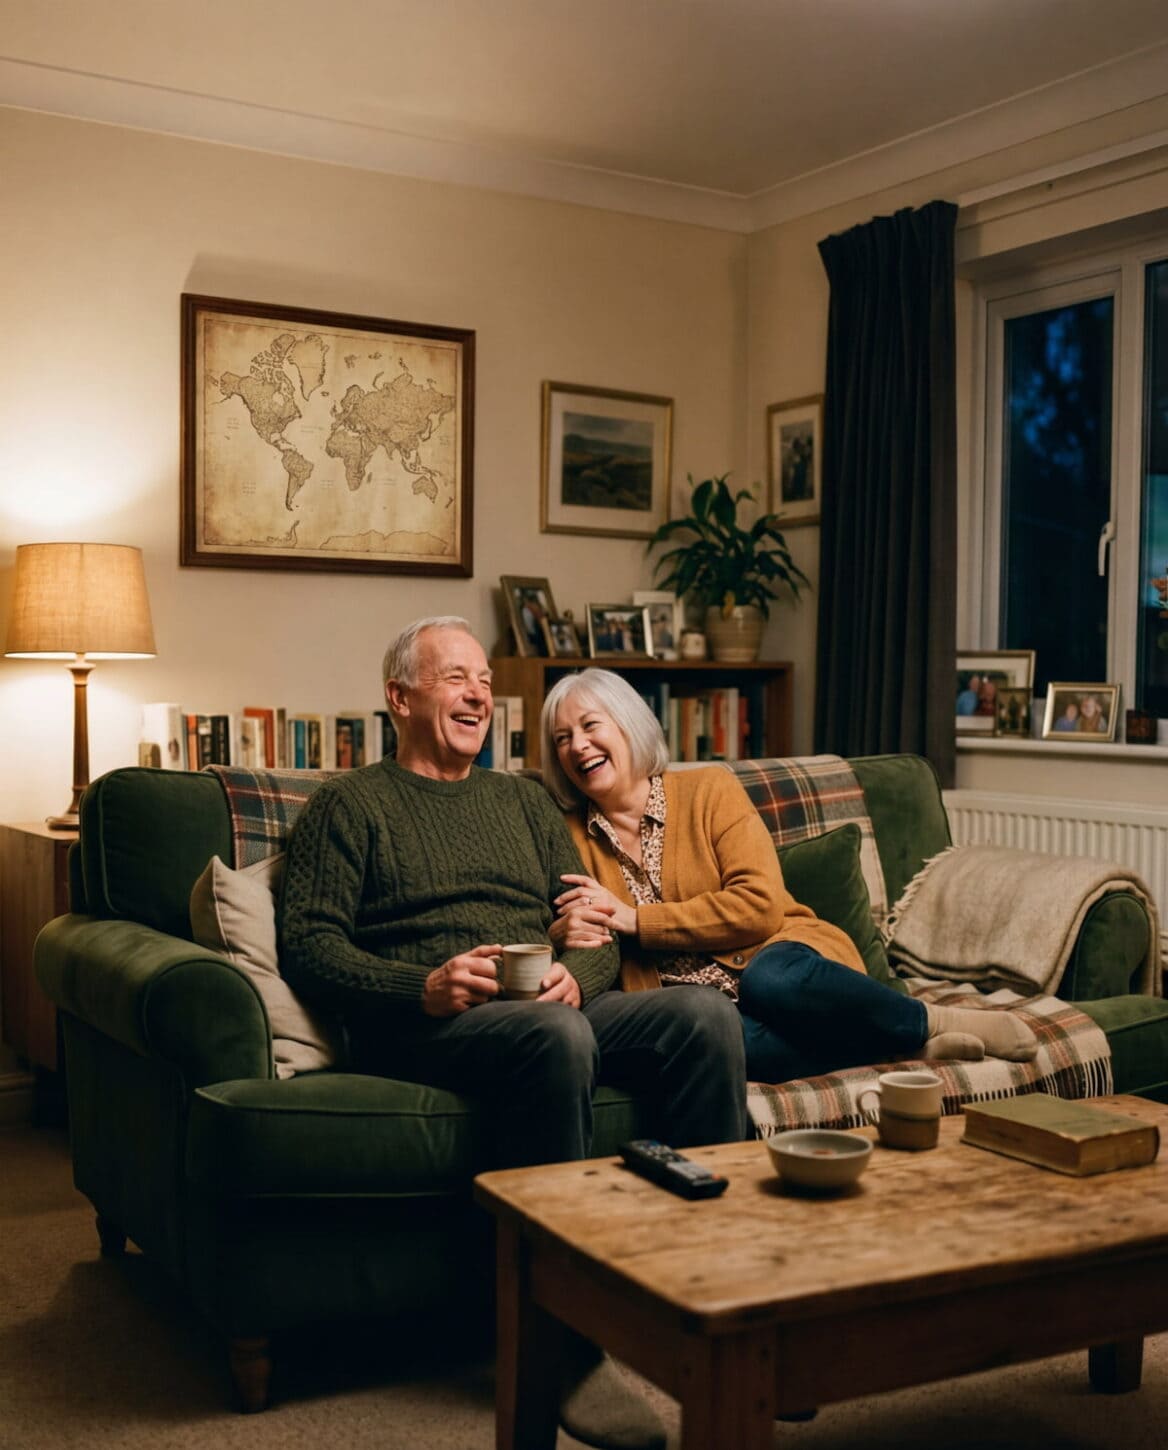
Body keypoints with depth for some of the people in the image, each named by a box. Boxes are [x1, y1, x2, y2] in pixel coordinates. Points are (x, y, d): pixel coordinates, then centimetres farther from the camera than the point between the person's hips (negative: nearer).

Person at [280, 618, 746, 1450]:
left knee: (704, 1014, -22)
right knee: (555, 1037, -37)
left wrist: (576, 976, -6)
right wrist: (424, 987, -18)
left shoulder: (523, 801, 26)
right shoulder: (353, 805, 11)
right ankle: (571, 1348, -30)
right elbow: (308, 943, -2)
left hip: (559, 1005, 5)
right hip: (423, 1028, -5)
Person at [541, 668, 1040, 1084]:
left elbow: (760, 906, -10)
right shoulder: (570, 838, 9)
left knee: (769, 980, -39)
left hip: (783, 957, -1)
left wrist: (633, 919, -14)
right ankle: (920, 1046, -21)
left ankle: (935, 1022, -14)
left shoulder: (708, 790, 0)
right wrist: (566, 934, -14)